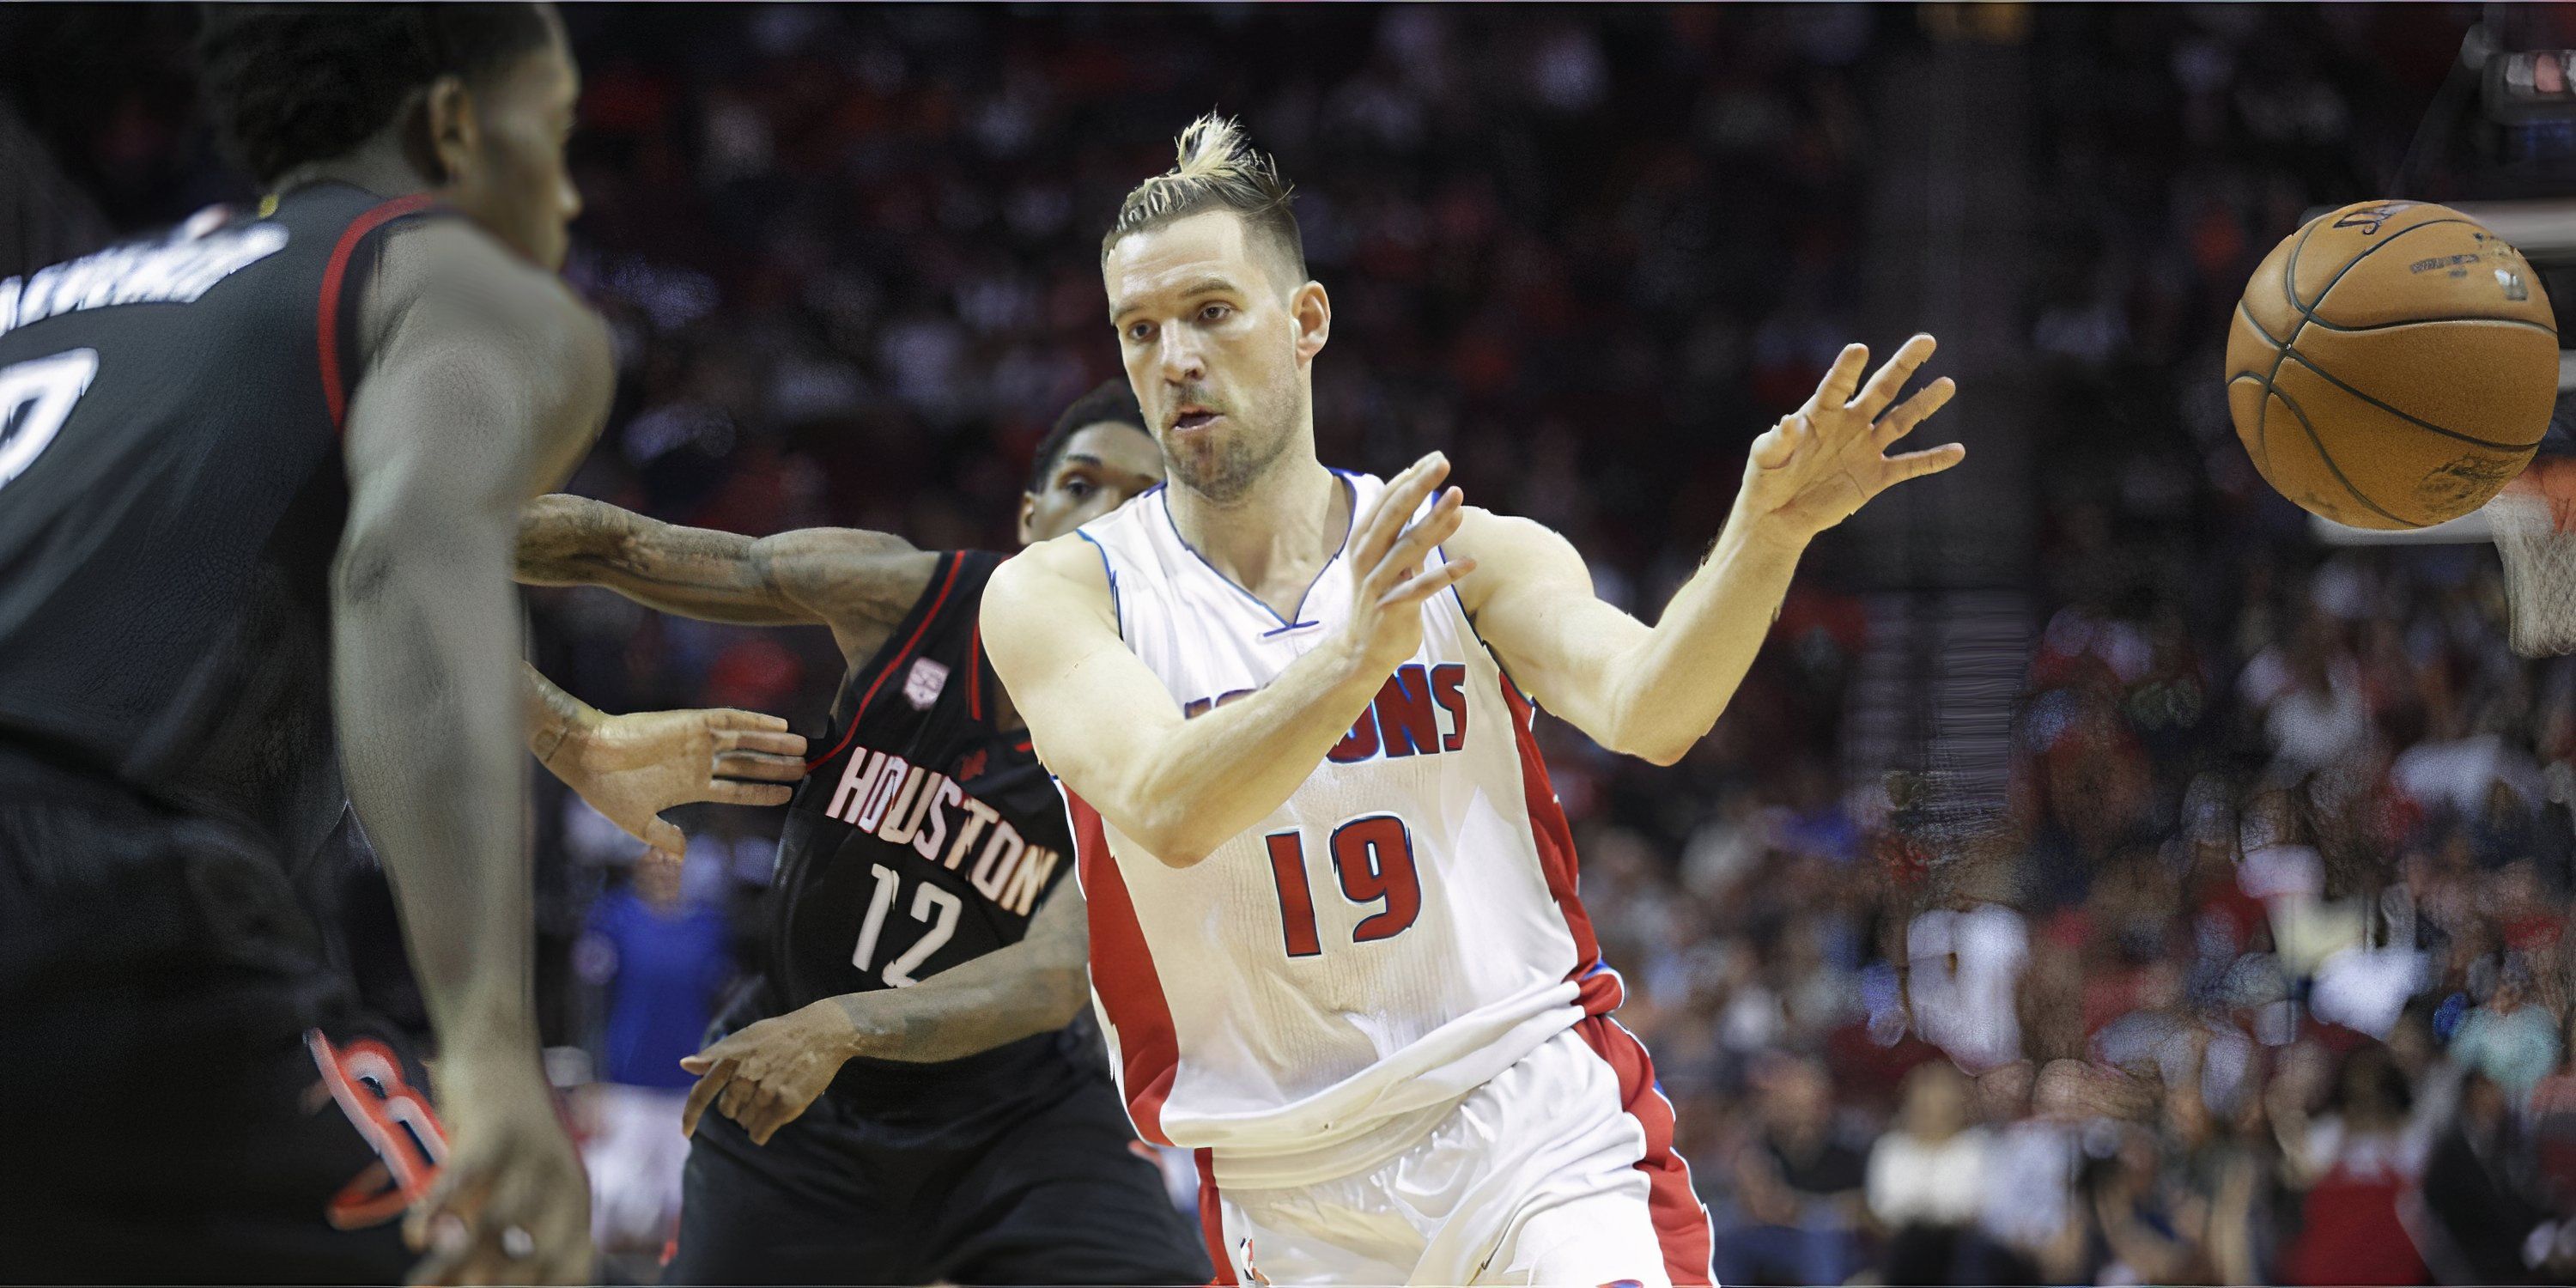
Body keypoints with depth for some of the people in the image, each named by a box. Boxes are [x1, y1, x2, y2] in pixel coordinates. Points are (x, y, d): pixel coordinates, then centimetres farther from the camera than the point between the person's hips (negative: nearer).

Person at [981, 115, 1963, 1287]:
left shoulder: (1477, 557, 3)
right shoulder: (1055, 595, -1)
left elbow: (1645, 712, -15)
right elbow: (1166, 811, -20)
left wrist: (1766, 534, -33)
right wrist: (1355, 656, -37)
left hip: (1541, 1135, 0)